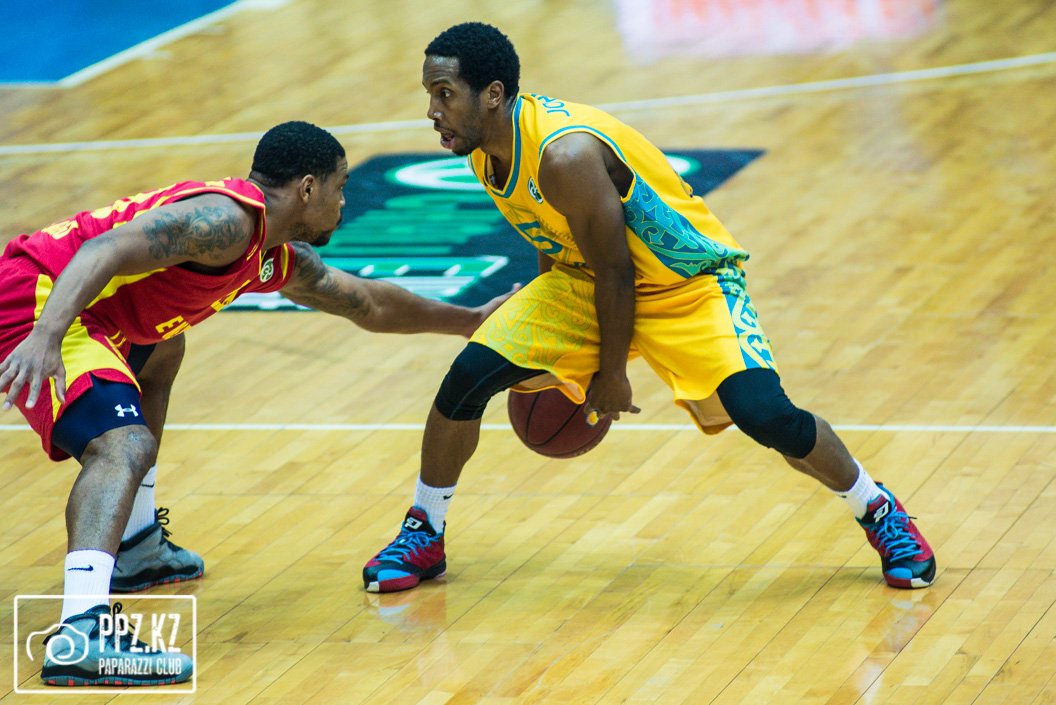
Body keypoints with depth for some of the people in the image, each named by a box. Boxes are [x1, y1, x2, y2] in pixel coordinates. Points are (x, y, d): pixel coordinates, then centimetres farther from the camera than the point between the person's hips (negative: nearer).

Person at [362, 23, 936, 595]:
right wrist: (551, 325, 19)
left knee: (764, 415, -23)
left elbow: (616, 273, -24)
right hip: (585, 278, 7)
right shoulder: (484, 145, -8)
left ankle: (879, 513, 3)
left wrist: (612, 375, -13)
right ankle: (423, 536, 9)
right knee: (470, 373, -9)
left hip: (686, 284, -7)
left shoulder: (565, 155, -34)